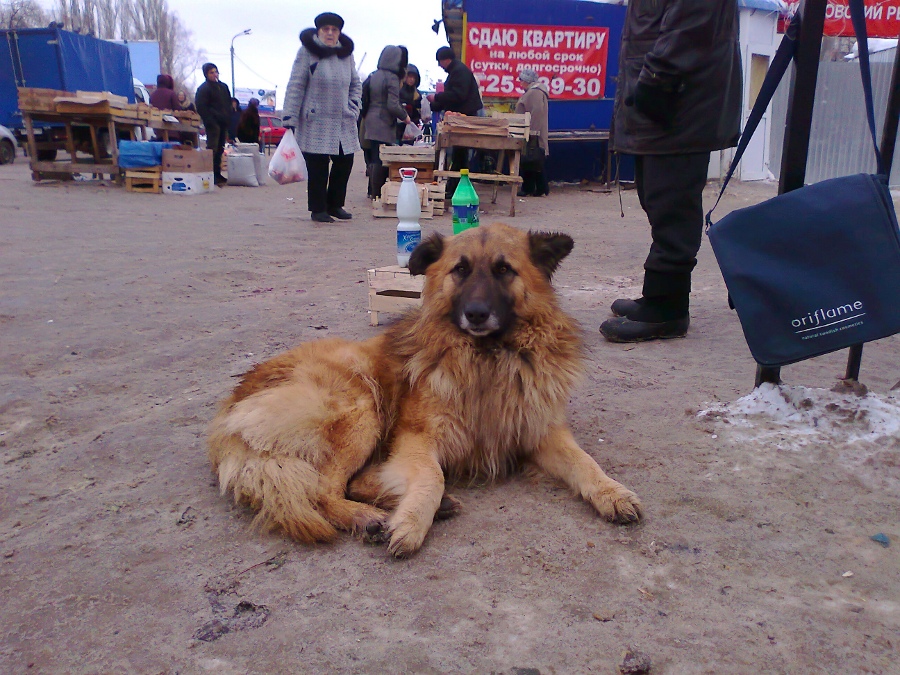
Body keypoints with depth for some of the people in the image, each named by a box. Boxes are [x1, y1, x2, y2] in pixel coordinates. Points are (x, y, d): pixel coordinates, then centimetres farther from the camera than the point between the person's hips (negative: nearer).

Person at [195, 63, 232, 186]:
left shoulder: (223, 86, 18)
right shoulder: (204, 89, -4)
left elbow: (229, 104, 25)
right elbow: (201, 108, -11)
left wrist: (228, 118, 12)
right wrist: (210, 121, -18)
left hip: (223, 123, 8)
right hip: (213, 123, -7)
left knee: (220, 149, 10)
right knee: (212, 148, -12)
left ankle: (217, 174, 16)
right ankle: (211, 175, -13)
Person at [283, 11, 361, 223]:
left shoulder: (346, 53, 10)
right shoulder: (307, 51, -5)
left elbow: (356, 84, 20)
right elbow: (296, 86, -7)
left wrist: (353, 107, 5)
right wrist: (290, 118, -12)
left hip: (344, 122, 5)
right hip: (316, 121, -5)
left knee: (345, 162, 6)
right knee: (318, 167, -3)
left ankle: (335, 205, 22)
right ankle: (318, 209, 10)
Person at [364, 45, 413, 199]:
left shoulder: (373, 76, 9)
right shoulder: (392, 78, -13)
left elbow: (366, 99, 15)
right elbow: (393, 106, -18)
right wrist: (405, 116, -4)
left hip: (371, 122, 8)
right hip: (384, 126, -8)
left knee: (374, 159, 15)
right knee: (382, 161, -3)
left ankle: (372, 191, 23)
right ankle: (377, 194, 1)